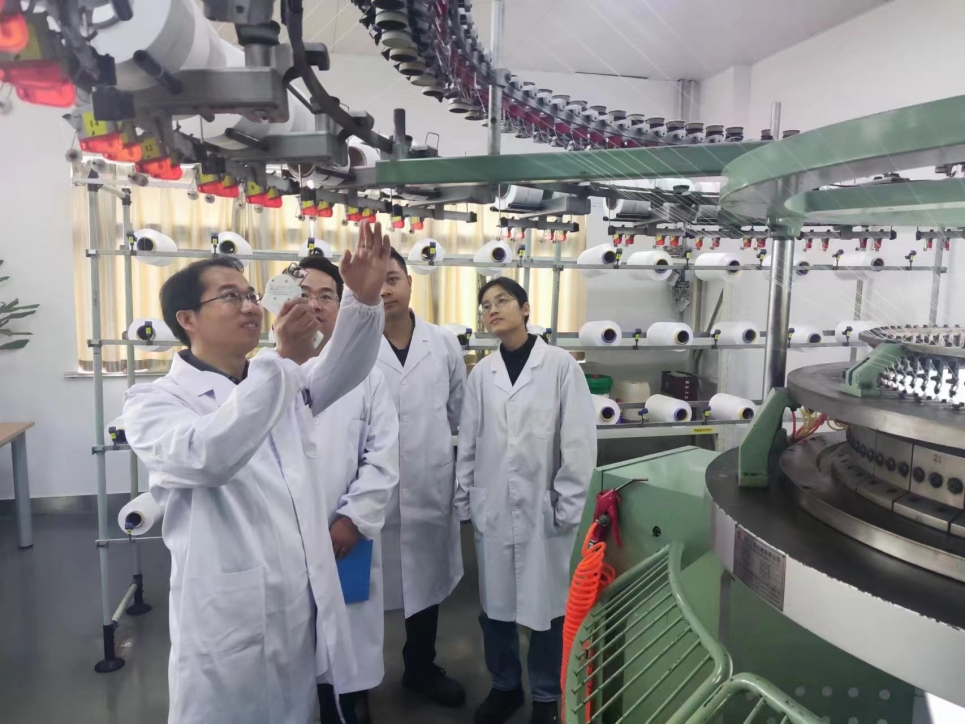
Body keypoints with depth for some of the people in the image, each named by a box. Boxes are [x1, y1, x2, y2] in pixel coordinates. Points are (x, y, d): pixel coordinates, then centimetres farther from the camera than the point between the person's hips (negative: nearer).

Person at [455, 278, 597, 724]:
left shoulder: (560, 365, -6)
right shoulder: (481, 373, 4)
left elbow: (579, 440, -6)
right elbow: (468, 442, 8)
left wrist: (567, 506, -7)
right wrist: (463, 501, 7)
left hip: (544, 508, -3)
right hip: (493, 508, 3)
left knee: (546, 604, 8)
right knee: (495, 603, 12)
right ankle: (504, 686, 34)